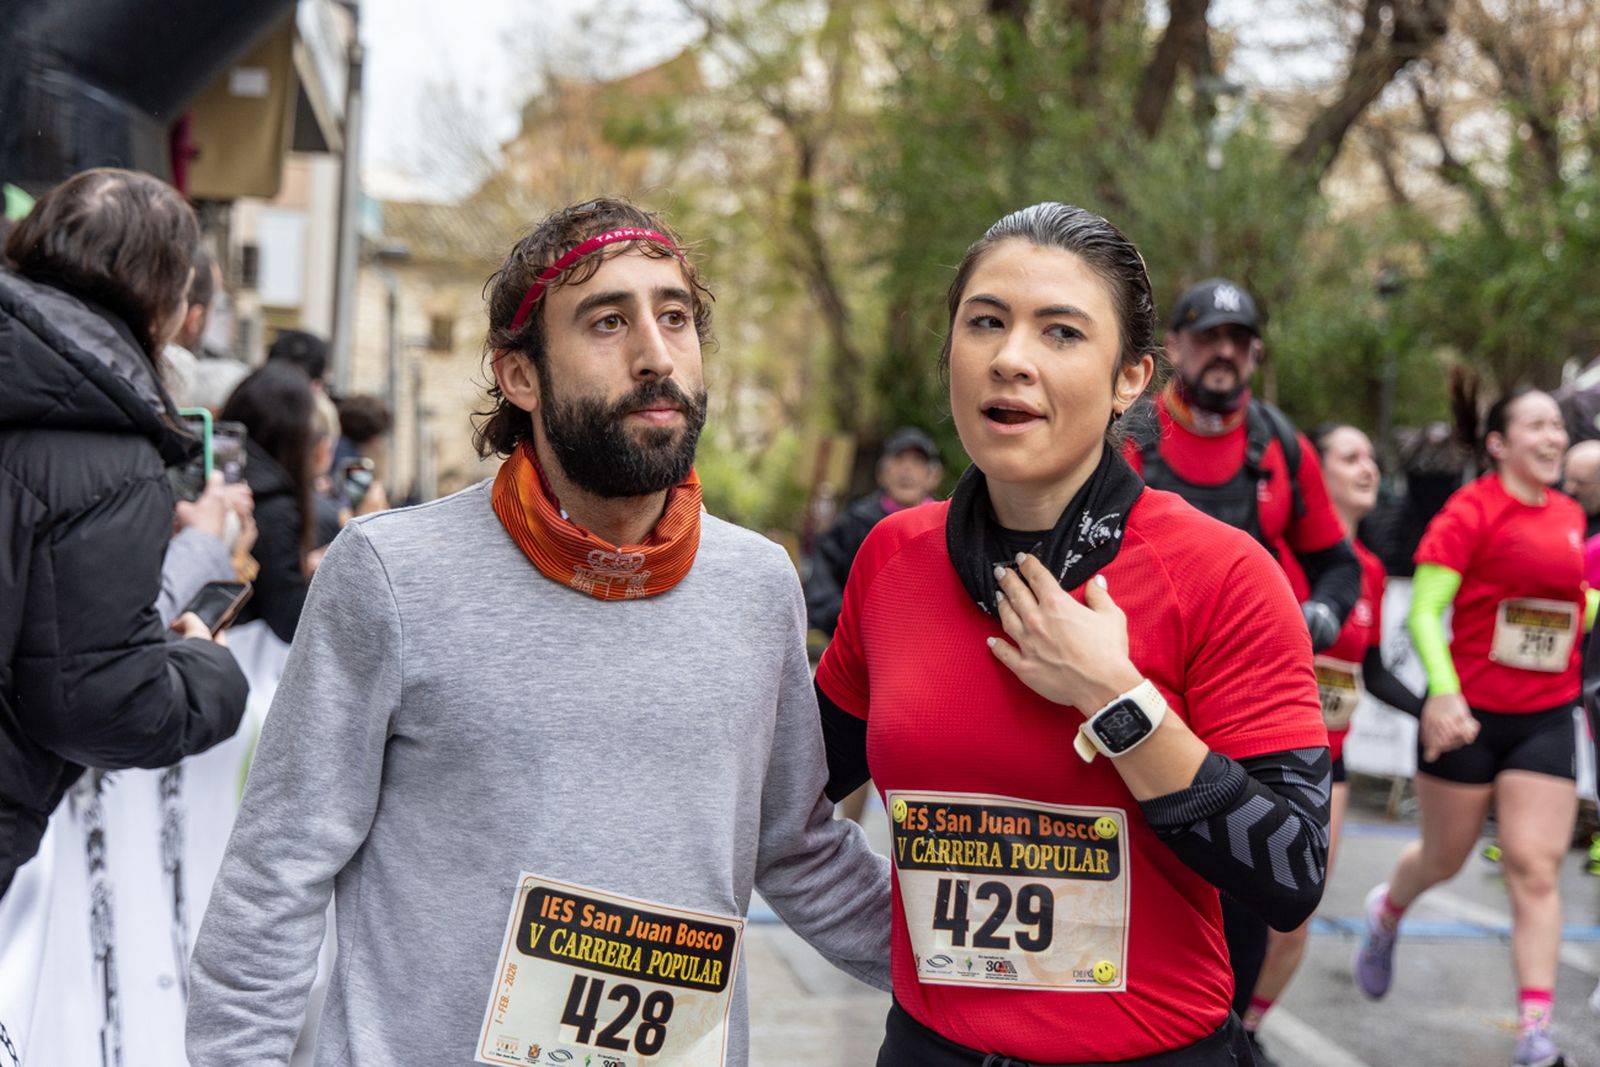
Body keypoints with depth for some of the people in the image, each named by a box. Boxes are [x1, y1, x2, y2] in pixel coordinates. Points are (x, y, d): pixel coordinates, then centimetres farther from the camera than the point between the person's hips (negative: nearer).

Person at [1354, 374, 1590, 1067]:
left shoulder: (1568, 515, 7)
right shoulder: (1471, 510, -12)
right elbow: (1423, 611, -17)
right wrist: (1442, 689, -30)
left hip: (1547, 717, 4)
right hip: (1468, 712, -4)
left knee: (1536, 868, -5)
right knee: (1445, 858, 13)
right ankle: (1387, 912, 48)